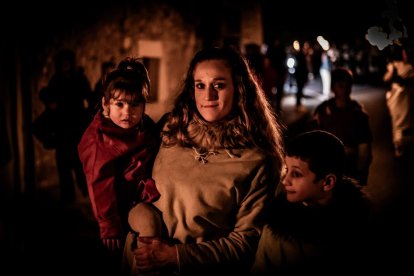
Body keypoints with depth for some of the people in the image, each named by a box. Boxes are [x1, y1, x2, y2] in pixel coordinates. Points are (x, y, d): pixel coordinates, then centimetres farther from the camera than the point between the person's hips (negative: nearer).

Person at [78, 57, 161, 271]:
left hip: (142, 203, 5)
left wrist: (150, 196, -8)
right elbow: (101, 183, -14)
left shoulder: (149, 132, 3)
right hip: (116, 208, -5)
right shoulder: (97, 137, -10)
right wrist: (109, 224, -17)